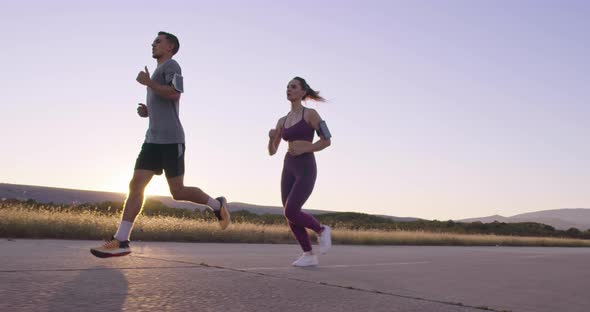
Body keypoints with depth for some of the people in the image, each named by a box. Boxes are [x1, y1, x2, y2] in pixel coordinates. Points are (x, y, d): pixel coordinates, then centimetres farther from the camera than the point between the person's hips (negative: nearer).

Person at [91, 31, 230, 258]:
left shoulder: (171, 65, -2)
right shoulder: (158, 71, 27)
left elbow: (174, 94, -20)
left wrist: (148, 82, -12)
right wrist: (147, 111, 14)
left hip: (170, 139, -9)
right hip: (153, 139, 9)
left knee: (177, 191, -5)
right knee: (136, 185, -3)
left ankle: (217, 205, 19)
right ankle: (121, 241, -6)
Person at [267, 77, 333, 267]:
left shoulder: (311, 114, -2)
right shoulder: (283, 121, 15)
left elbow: (327, 141, -2)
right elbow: (272, 152, 13)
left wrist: (304, 149, -15)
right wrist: (271, 137, -9)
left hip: (306, 169, -6)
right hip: (289, 169, 7)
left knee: (290, 213, -17)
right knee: (290, 216, -1)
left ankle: (321, 230, 9)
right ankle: (309, 255, 11)